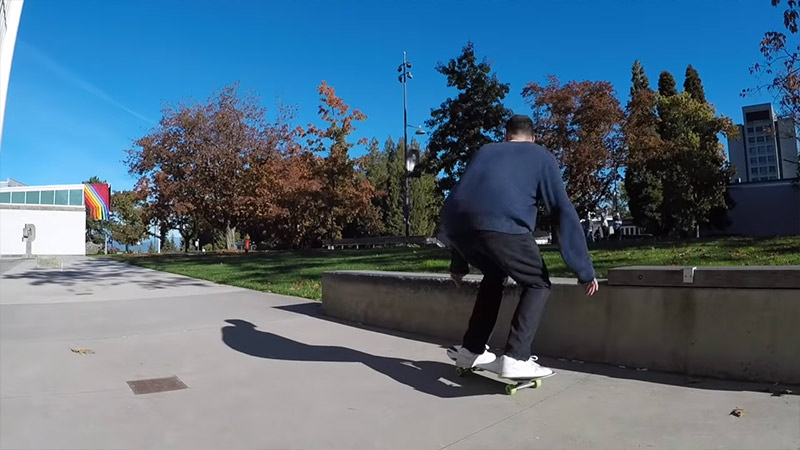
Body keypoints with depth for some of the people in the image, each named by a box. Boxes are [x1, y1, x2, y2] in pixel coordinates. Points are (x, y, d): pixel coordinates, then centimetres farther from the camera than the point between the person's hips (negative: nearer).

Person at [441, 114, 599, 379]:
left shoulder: (484, 151, 36)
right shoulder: (541, 156, 25)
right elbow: (564, 212, 16)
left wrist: (458, 264, 40)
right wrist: (584, 270, 17)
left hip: (454, 223, 5)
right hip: (500, 224, -5)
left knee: (494, 275, 31)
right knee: (538, 284, 17)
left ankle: (471, 350, 32)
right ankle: (515, 359, 2)